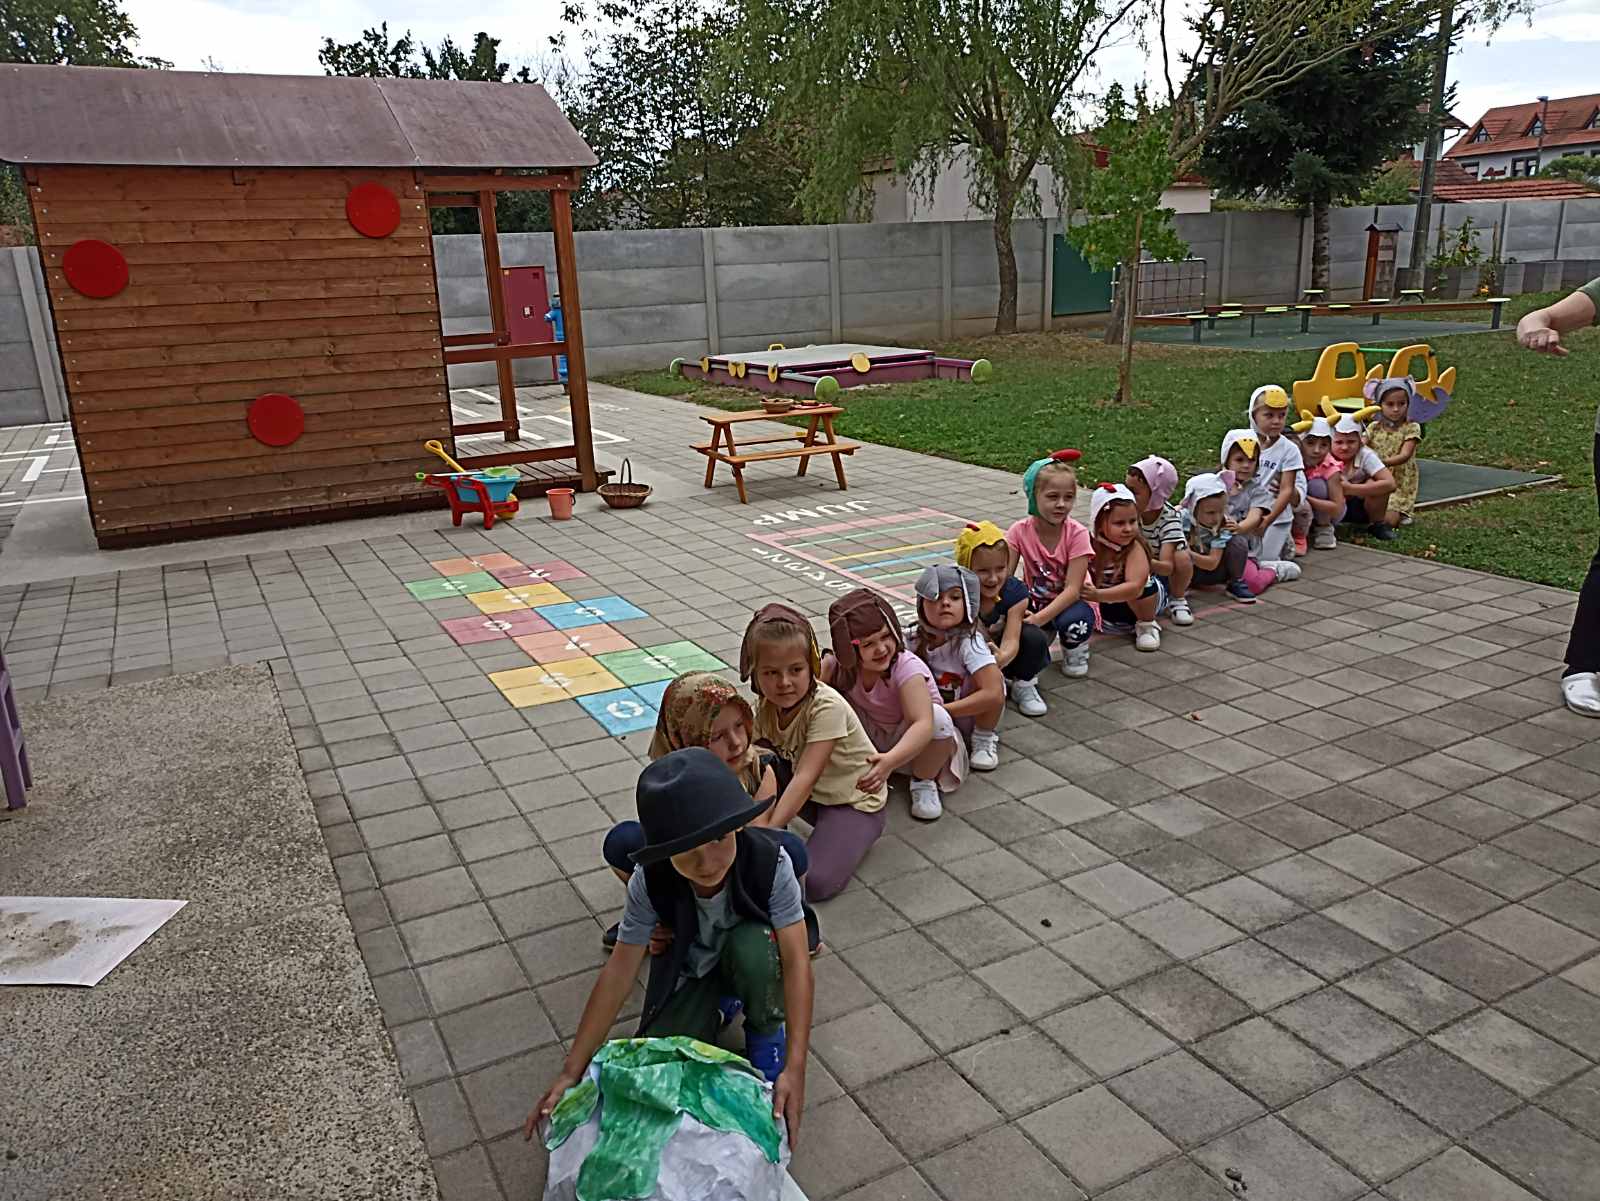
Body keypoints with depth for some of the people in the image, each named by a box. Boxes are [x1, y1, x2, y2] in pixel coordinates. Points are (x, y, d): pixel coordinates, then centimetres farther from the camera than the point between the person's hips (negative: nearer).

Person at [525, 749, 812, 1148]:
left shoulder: (771, 864, -35)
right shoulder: (651, 881, -29)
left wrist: (794, 1067, -41)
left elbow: (796, 961, -34)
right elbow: (620, 970, -23)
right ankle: (714, 1010, 16)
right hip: (687, 968, 2)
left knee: (752, 942, -37)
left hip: (750, 962, -2)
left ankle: (766, 1033, -5)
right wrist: (571, 1071, -23)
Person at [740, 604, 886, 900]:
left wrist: (769, 830, -40)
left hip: (856, 802, -6)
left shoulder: (826, 707, -28)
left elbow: (806, 777, -34)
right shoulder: (766, 708, -9)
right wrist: (760, 821, -34)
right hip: (811, 797, 6)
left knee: (815, 882, -25)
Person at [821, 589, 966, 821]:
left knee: (937, 716, -36)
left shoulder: (908, 669, -30)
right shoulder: (838, 665, -16)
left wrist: (890, 761, -59)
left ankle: (924, 782, -9)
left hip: (911, 746, -3)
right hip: (871, 742, 3)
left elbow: (923, 724, -45)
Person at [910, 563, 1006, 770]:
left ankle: (984, 739, -6)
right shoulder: (917, 639, -13)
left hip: (972, 715, -3)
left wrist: (941, 710, -34)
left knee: (988, 678, -31)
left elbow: (994, 694, -38)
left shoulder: (969, 643, -28)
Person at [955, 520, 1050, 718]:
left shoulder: (1015, 592, -24)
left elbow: (1011, 639, -34)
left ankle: (1024, 685, 0)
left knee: (1035, 637, -29)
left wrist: (1003, 658, -58)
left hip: (1006, 653, 0)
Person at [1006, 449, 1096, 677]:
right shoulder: (1020, 531, -12)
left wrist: (1039, 618, -35)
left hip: (1069, 603, -3)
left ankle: (1075, 651, 1)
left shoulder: (1077, 534, -19)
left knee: (1072, 620, -37)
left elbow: (1072, 589, -24)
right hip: (1035, 601, 3)